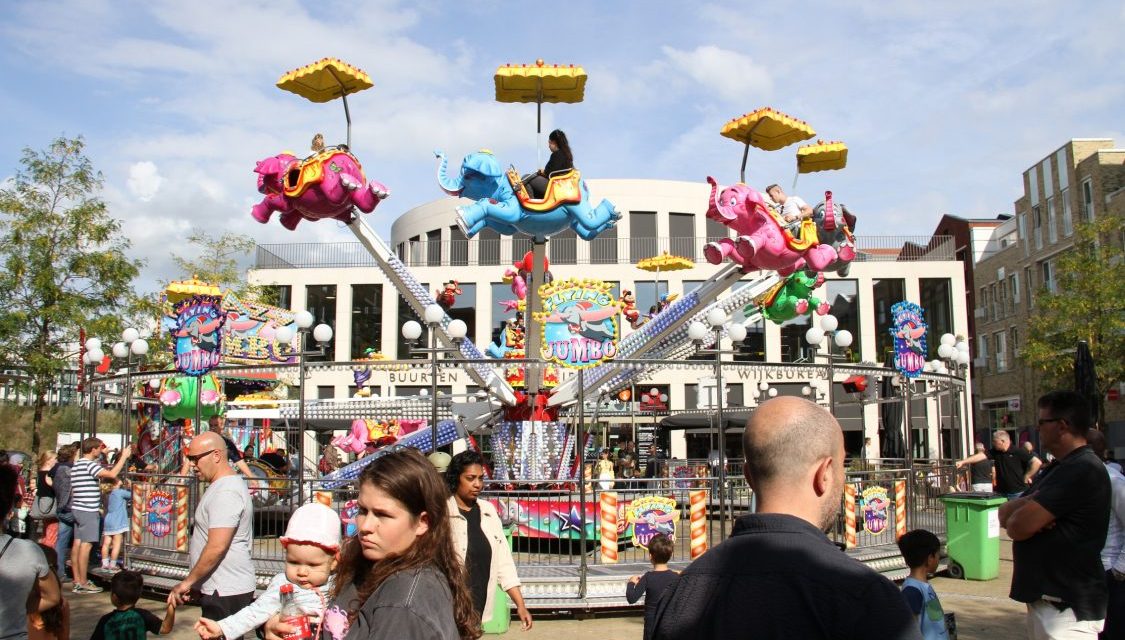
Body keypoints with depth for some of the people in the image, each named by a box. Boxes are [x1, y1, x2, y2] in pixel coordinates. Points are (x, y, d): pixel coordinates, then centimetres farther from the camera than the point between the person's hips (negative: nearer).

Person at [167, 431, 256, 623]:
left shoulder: (225, 492, -18)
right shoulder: (229, 484, 15)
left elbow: (217, 547, -24)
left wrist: (188, 582, -14)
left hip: (225, 593, -10)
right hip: (223, 588, 10)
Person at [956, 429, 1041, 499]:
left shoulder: (1018, 452, -10)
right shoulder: (995, 452, 7)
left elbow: (1037, 462, -13)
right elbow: (981, 455, -1)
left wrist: (1027, 477, -9)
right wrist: (962, 462, -10)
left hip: (1018, 493, -6)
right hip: (1002, 493, 6)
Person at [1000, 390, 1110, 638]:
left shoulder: (1082, 471, -19)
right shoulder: (1057, 468, 16)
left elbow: (1019, 527, -23)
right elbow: (1004, 513, 8)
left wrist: (1017, 512, 0)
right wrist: (1028, 503, -13)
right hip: (1046, 599, 10)